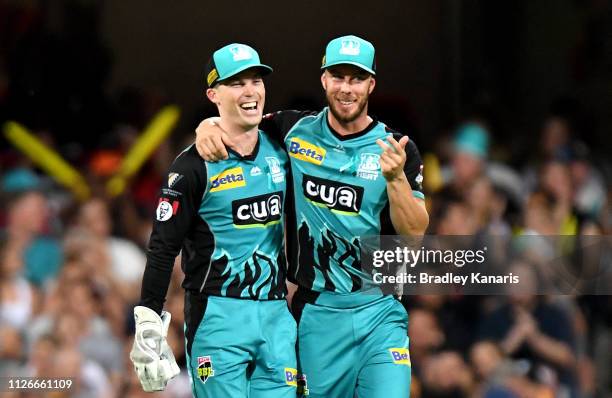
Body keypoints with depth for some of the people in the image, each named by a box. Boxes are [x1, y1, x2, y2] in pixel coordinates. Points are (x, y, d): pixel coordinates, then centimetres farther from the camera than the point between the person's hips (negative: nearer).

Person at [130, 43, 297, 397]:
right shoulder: (195, 166, -6)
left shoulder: (280, 151, 8)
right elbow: (163, 249, -6)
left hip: (277, 315, 5)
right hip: (218, 315, -5)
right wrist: (149, 324, -12)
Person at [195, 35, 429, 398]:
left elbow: (414, 231, -7)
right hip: (316, 314, 1)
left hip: (378, 311, -1)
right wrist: (208, 126, -5)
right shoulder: (296, 131, 3)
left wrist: (396, 178, -24)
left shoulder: (396, 149, -1)